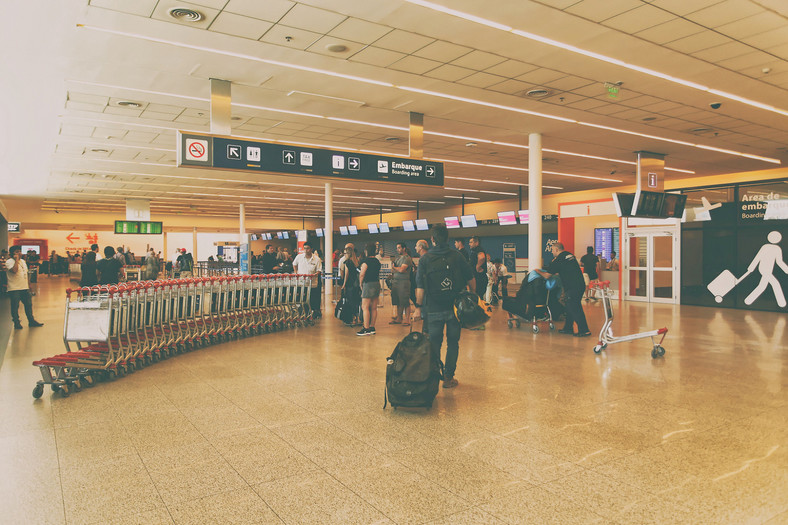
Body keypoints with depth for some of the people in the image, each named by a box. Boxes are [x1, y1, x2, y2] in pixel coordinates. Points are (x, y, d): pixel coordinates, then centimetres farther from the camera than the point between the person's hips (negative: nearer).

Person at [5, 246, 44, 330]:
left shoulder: (23, 261, 15)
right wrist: (16, 259, -21)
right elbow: (14, 270, -29)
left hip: (25, 288, 7)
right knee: (15, 306, 2)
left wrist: (28, 284, 18)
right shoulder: (9, 262, -10)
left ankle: (31, 321, 19)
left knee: (28, 304, 10)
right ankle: (16, 323, 12)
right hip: (14, 289, -7)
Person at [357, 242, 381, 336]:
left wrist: (361, 285, 1)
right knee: (374, 308, 10)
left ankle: (366, 329, -9)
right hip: (377, 283, 8)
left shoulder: (366, 261, -11)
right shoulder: (377, 261, 12)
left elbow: (362, 275, -12)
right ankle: (372, 328, 14)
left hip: (368, 284, -8)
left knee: (365, 307, -6)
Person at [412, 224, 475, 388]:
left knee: (434, 344, 8)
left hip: (433, 309, -1)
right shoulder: (457, 256, -2)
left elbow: (420, 287, -9)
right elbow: (471, 279, 2)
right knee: (453, 342, 11)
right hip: (455, 307, 1)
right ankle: (448, 377, 15)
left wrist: (418, 308, -3)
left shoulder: (425, 259, -5)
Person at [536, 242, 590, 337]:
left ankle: (584, 331, -3)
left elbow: (547, 276, -3)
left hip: (573, 288, -9)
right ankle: (568, 328, 25)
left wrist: (538, 271, 14)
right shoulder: (569, 255, 16)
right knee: (570, 307, 17)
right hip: (580, 284, 9)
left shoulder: (558, 260, -9)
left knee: (575, 309, -4)